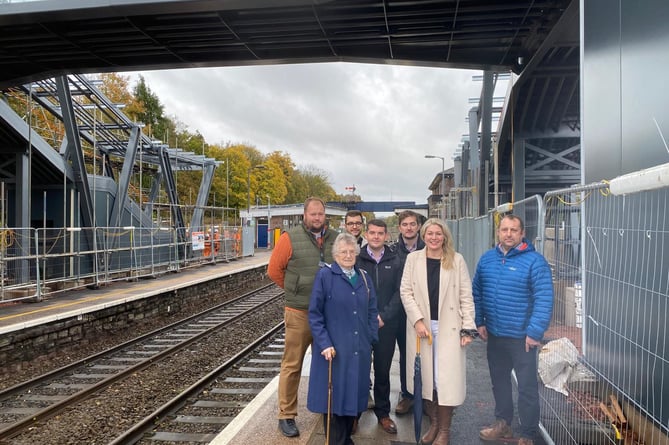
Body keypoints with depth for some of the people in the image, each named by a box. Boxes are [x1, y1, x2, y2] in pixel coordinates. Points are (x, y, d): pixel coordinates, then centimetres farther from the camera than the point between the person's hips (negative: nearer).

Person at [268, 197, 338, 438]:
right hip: (299, 312, -4)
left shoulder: (335, 238, 3)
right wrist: (294, 290, 5)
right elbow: (274, 269, -2)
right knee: (292, 365, 3)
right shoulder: (290, 238, -8)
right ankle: (286, 415, 16)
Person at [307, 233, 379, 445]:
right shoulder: (325, 275, -7)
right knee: (334, 394, 4)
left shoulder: (364, 277, 8)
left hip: (360, 349, 5)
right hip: (334, 348, -5)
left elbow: (372, 311, 12)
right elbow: (314, 314, -8)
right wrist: (324, 344, -14)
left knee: (354, 392, 13)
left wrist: (372, 338, 3)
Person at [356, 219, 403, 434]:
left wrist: (384, 316, -9)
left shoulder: (395, 260, 4)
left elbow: (399, 292, 1)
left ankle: (383, 412, 26)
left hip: (386, 325, 2)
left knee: (383, 370, 11)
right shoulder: (356, 259, -2)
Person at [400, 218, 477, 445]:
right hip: (421, 325, 2)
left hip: (449, 327, -1)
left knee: (447, 377, 1)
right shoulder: (413, 258, 3)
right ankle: (433, 423, 27)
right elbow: (405, 292, 0)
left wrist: (468, 328, -6)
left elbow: (466, 296, -1)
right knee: (425, 376, 9)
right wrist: (417, 320, -10)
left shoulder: (457, 260, 0)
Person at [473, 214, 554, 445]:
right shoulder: (487, 259, 3)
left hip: (522, 337, -5)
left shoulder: (534, 261, -14)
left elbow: (544, 300, -18)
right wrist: (479, 321, 3)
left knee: (527, 387, 7)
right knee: (499, 381, 20)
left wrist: (534, 332, -21)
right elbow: (476, 292, 9)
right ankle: (503, 423, 38)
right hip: (494, 334, 5)